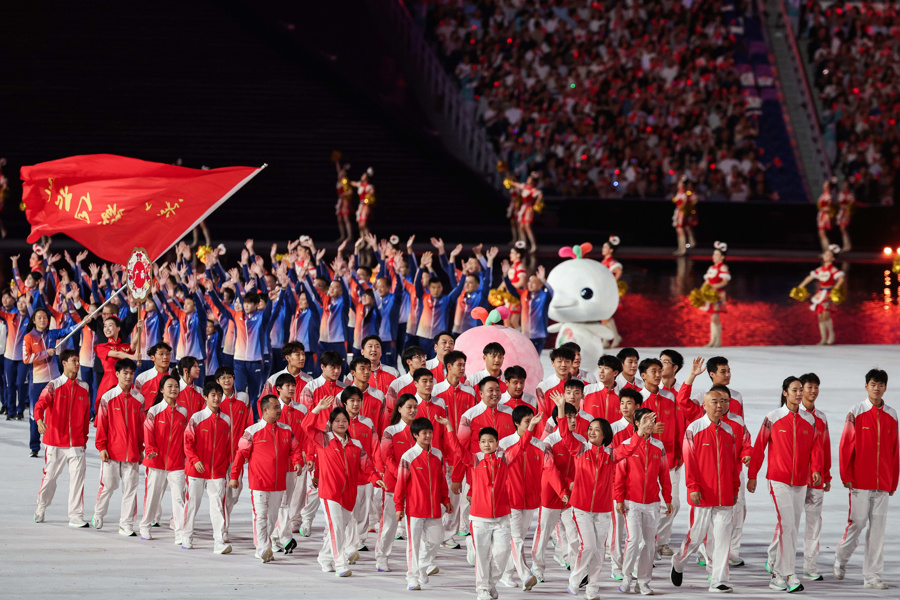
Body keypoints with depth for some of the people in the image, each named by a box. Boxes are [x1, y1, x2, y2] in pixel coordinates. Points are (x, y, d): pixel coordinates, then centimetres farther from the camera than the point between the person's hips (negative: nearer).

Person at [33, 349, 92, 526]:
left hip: (76, 443, 2)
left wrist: (84, 437, 14)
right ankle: (41, 508, 31)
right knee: (50, 476, 9)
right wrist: (39, 420, -37)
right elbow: (41, 403, -17)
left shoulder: (83, 388, 8)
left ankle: (75, 516, -3)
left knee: (78, 478, -6)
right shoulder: (54, 385, -3)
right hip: (55, 441, -2)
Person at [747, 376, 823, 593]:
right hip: (779, 480, -4)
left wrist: (816, 469, -15)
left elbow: (815, 447, 4)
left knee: (792, 526, 11)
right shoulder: (773, 418, -2)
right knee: (786, 524, -14)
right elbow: (759, 447, 2)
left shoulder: (809, 420, 8)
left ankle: (774, 563, 32)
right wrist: (752, 475, 2)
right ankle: (788, 575, -16)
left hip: (800, 482, 4)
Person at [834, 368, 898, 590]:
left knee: (878, 528, 1)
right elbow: (846, 446, -2)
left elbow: (894, 450, 11)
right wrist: (846, 476, -6)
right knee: (857, 522, -2)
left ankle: (873, 577, 4)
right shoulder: (856, 413, -2)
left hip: (882, 483, 3)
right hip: (860, 481, -3)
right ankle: (841, 558, 25)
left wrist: (894, 480, 9)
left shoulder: (891, 416, 8)